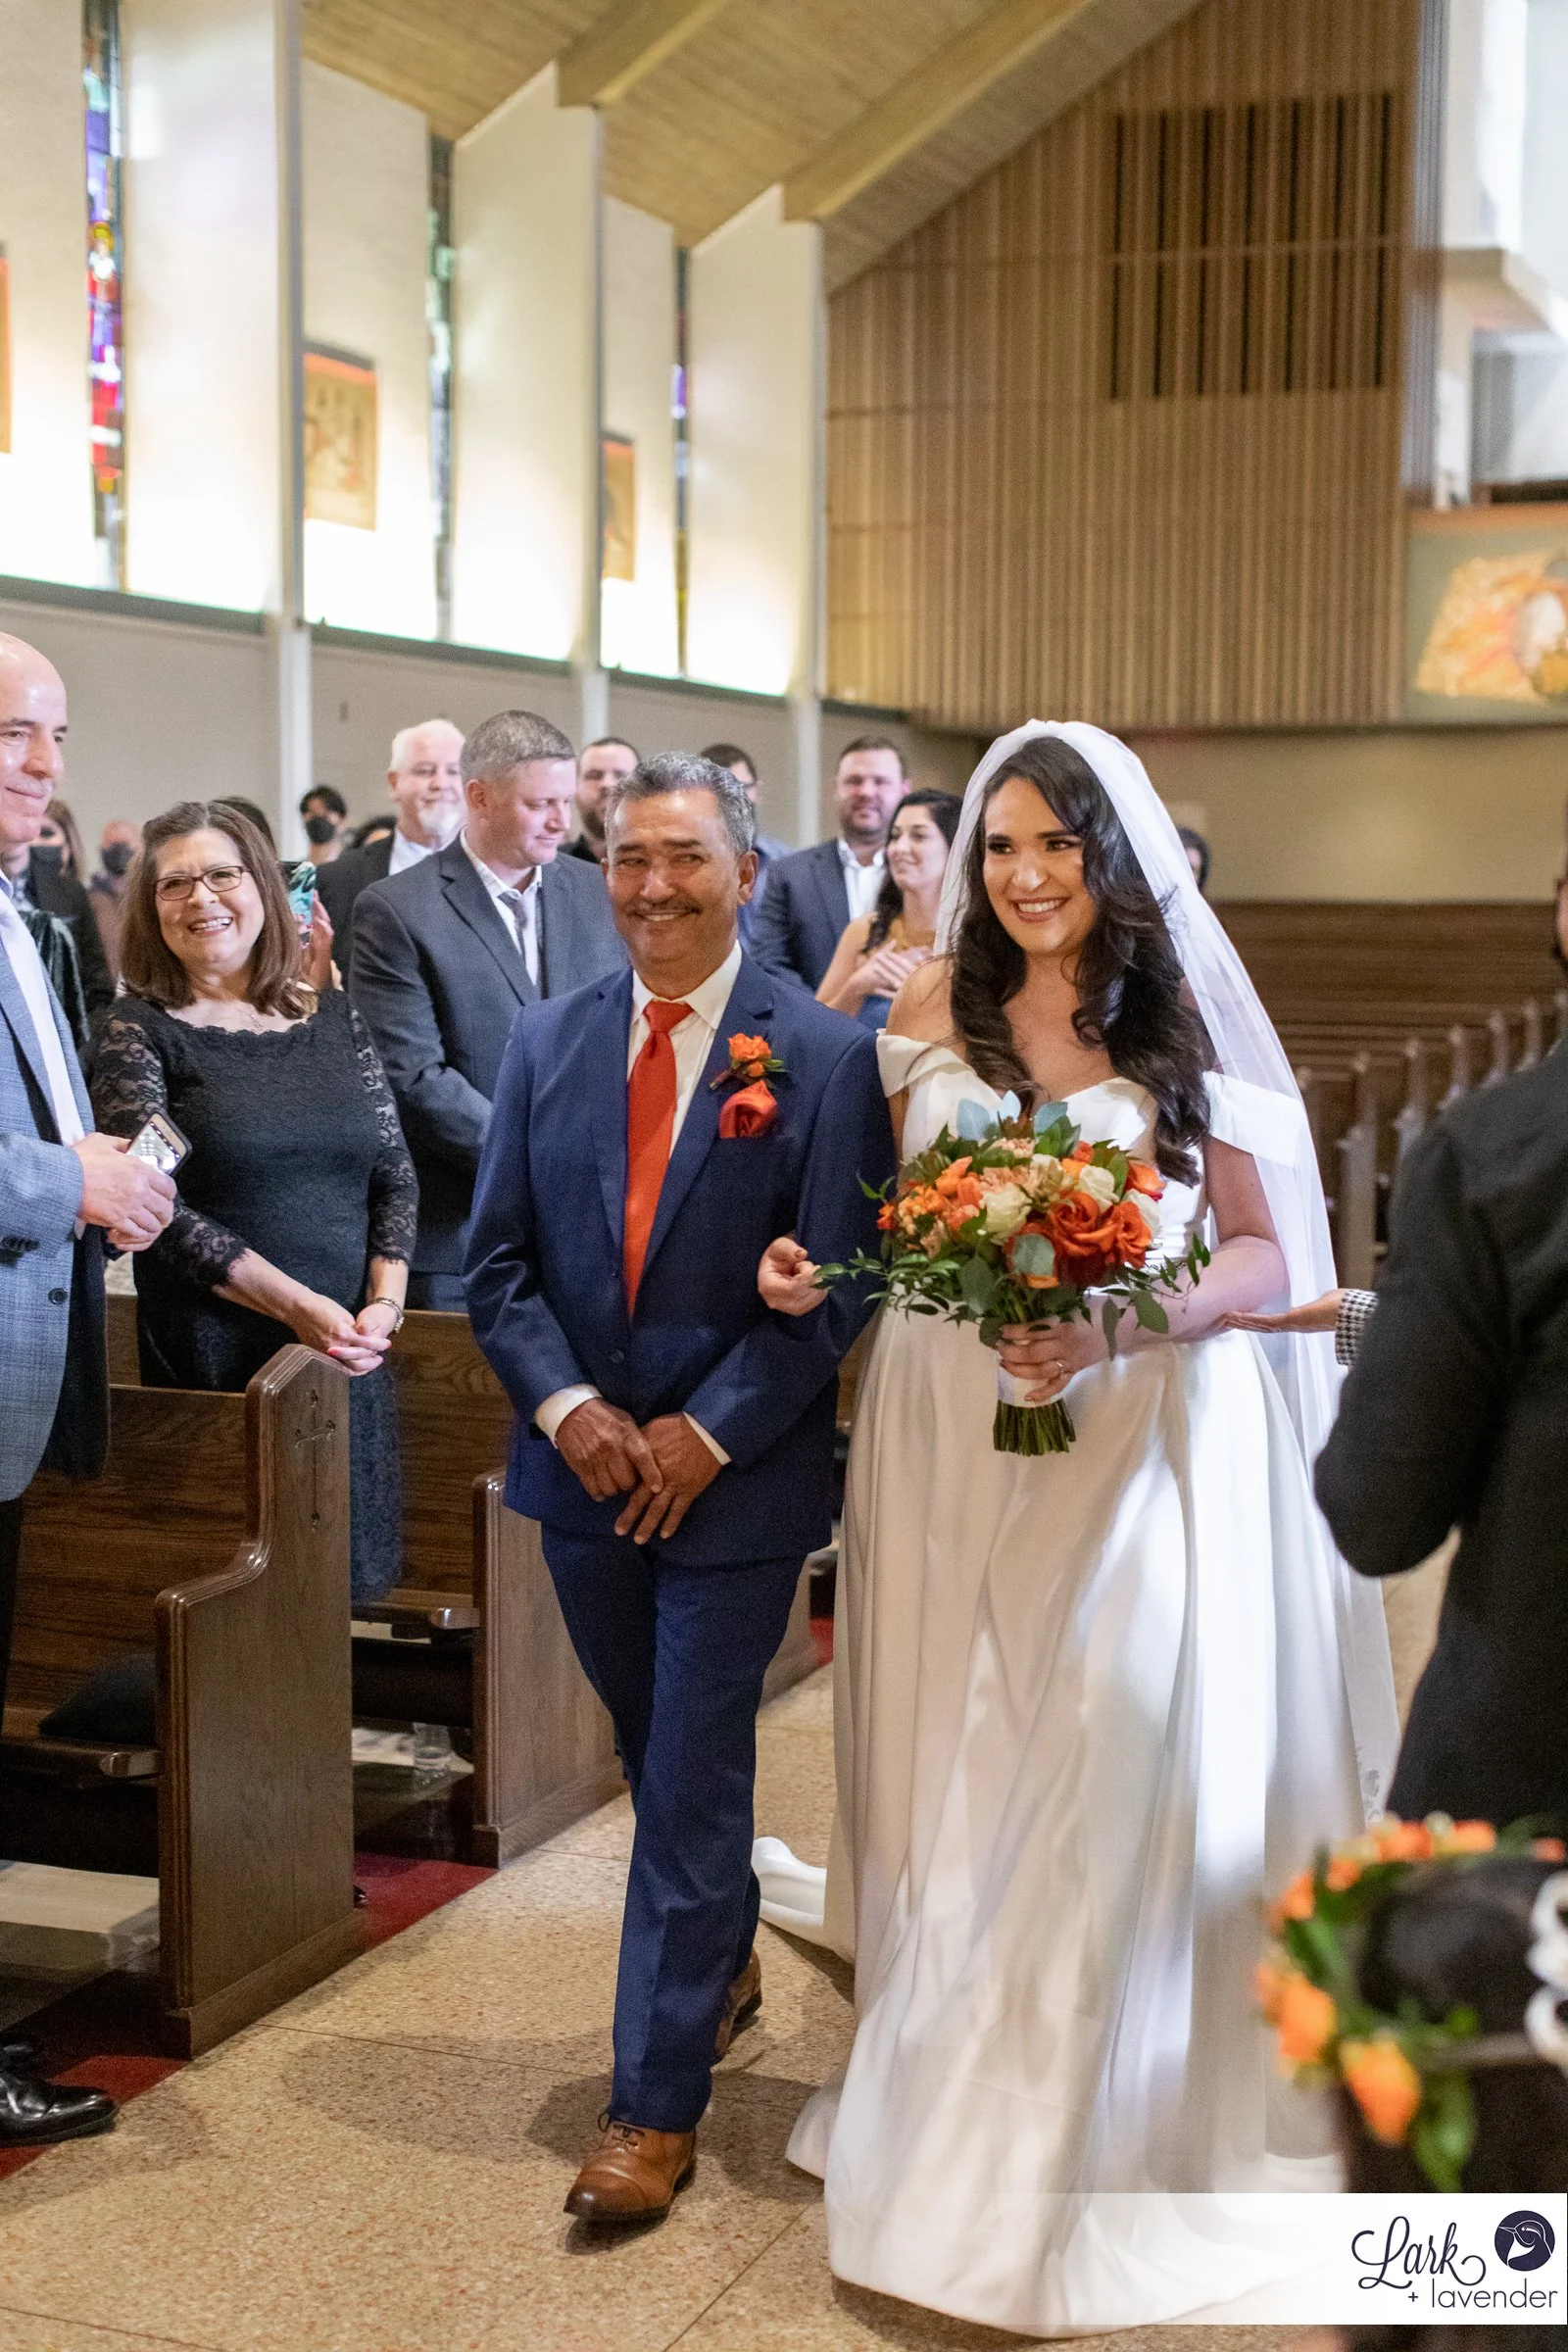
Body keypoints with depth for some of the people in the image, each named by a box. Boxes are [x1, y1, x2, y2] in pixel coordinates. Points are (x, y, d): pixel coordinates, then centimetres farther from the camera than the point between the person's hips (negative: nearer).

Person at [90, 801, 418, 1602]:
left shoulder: (333, 1018, 10)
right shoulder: (138, 1031, -1)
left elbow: (394, 1173, 10)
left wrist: (384, 1303, -6)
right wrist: (297, 1307, -15)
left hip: (350, 1351, 4)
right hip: (214, 1353, -4)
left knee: (341, 1573, 5)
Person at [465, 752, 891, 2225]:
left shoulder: (823, 1055, -8)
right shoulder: (547, 1044, 5)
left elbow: (836, 1283, -10)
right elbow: (498, 1260, 4)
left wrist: (703, 1434, -14)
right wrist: (567, 1408, -11)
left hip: (733, 1479, -4)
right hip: (584, 1468, 5)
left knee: (693, 1781, 0)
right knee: (657, 1758, 20)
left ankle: (657, 2104, 10)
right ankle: (726, 1961, 44)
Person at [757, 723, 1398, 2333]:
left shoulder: (1183, 1024, -2)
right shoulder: (927, 1012, 4)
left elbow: (1263, 1251, -2)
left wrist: (1122, 1329, -18)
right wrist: (806, 1266, -8)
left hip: (1143, 1435, -2)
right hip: (950, 1436, 2)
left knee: (1115, 1771, 0)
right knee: (963, 1769, 11)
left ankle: (1094, 2132, 19)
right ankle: (951, 2083, 30)